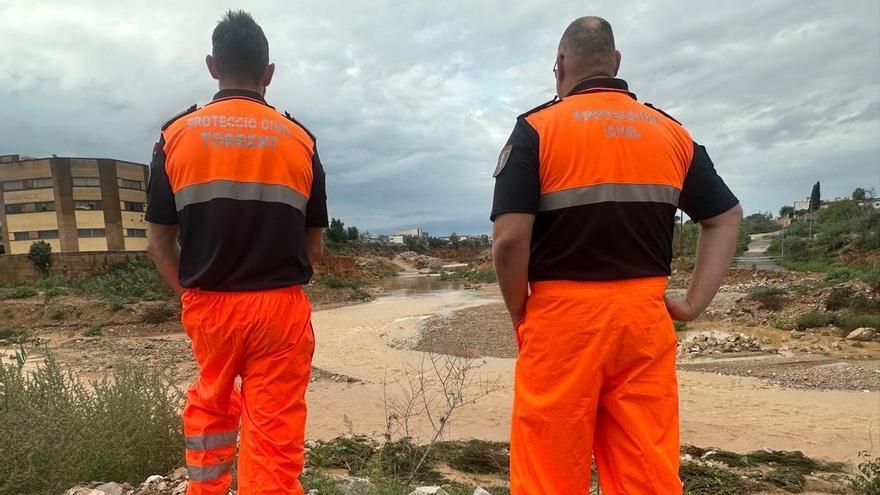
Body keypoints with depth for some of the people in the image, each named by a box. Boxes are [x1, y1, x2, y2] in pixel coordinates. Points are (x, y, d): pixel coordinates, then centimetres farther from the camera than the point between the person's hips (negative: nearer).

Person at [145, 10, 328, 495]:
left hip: (208, 307, 2)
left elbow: (160, 241, 2)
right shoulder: (299, 140, -1)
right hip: (282, 307, -1)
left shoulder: (176, 135, -1)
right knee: (274, 431, 7)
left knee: (210, 404, 27)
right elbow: (314, 244, 4)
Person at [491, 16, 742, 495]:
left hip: (562, 317, -4)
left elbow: (510, 239, -14)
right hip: (646, 316, 5)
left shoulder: (536, 128, -4)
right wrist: (694, 303, 10)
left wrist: (519, 316, 1)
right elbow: (727, 217, 15)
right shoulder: (671, 132, 12)